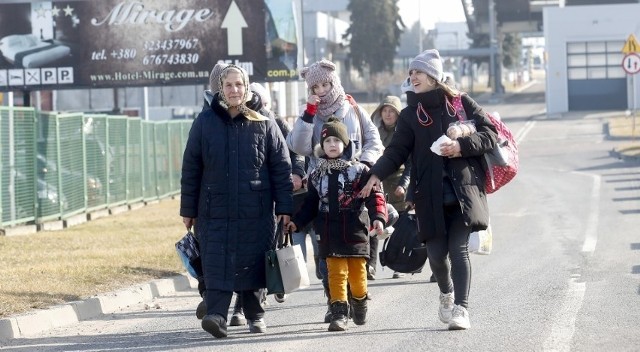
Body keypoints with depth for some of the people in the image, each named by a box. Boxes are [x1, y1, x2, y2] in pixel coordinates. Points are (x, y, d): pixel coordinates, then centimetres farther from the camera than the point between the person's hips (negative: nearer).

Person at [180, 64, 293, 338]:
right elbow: (190, 168, 7)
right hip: (215, 209, 0)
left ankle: (255, 314, 20)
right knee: (217, 264, -11)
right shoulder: (205, 122, 4)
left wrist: (284, 207, -1)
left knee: (252, 263, 5)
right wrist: (188, 209, 6)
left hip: (255, 211, 0)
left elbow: (281, 168, 4)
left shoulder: (263, 125, 4)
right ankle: (216, 315, -22)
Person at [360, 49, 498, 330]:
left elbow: (490, 133, 3)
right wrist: (377, 174, -15)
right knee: (436, 252, 1)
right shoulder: (410, 115, 10)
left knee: (458, 249, -11)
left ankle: (460, 308, -10)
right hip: (430, 195, 2)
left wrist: (462, 146, -12)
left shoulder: (461, 103, 5)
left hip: (463, 188, -2)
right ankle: (446, 294, 31)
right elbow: (397, 150, 1)